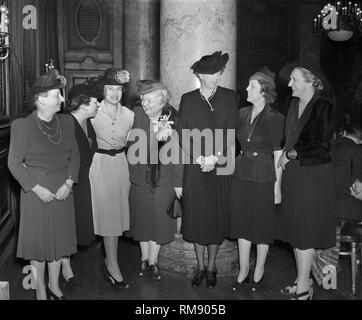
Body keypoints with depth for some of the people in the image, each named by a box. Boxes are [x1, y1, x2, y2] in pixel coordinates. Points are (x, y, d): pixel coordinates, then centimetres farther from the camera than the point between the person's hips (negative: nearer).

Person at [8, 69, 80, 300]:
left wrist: (69, 183, -7)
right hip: (36, 190, -4)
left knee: (59, 237, 14)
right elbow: (15, 163, -8)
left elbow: (74, 155, 6)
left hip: (62, 189, 4)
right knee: (38, 238, 8)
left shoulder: (66, 121, 0)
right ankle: (41, 290, 26)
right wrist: (37, 188, -14)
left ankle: (54, 285, 32)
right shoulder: (22, 126, -12)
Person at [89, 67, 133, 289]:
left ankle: (110, 261, 27)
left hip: (122, 164, 4)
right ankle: (113, 267, 9)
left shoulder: (129, 115, 2)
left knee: (118, 213, 10)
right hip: (101, 164, -4)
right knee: (107, 214, 0)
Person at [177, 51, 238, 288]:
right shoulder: (188, 99, 6)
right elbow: (183, 133, 1)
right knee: (195, 217, 5)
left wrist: (215, 159, -13)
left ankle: (211, 267, 19)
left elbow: (231, 133, -2)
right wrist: (199, 159, -11)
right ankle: (200, 266, 21)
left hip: (221, 167, -1)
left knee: (217, 217, 4)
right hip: (195, 168, 1)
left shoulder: (230, 98, 4)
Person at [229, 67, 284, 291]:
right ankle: (243, 271, 22)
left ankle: (259, 270, 24)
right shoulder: (243, 113, 6)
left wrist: (278, 185, -11)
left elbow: (278, 154, -10)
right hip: (241, 174, 5)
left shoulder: (275, 118, -10)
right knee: (242, 223, 10)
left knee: (262, 224, 7)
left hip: (264, 177, -5)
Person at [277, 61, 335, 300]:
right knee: (296, 229, 12)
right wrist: (287, 154, 0)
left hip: (313, 176, -7)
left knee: (305, 233, 0)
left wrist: (292, 154, -10)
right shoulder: (294, 104, 9)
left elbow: (323, 146, -16)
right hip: (293, 174, 7)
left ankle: (303, 289, 12)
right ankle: (302, 281, 26)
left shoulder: (323, 106, -12)